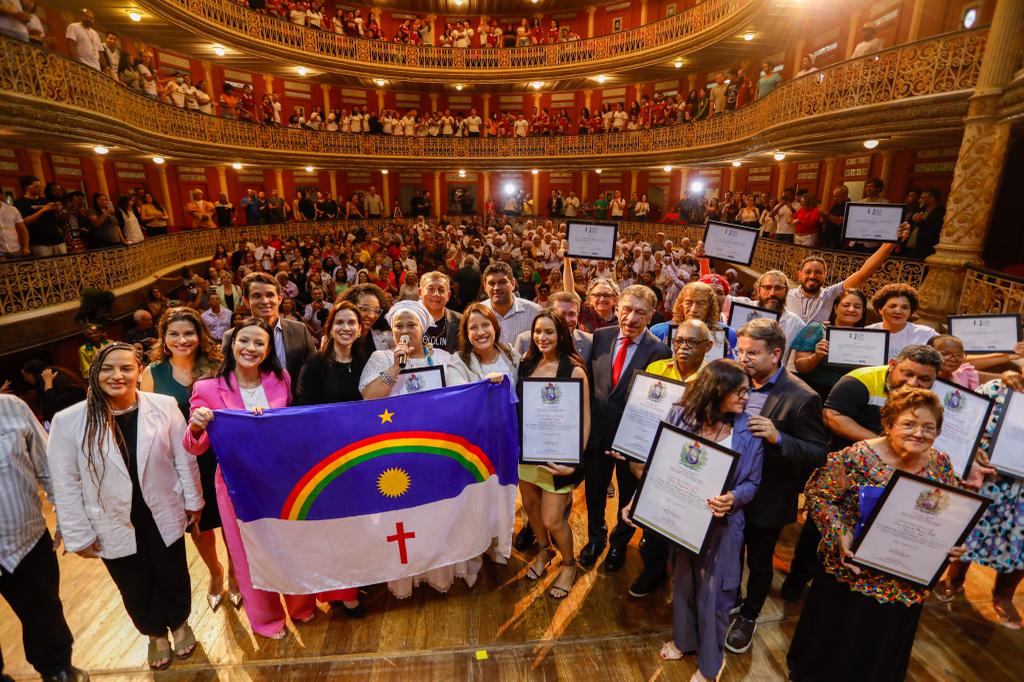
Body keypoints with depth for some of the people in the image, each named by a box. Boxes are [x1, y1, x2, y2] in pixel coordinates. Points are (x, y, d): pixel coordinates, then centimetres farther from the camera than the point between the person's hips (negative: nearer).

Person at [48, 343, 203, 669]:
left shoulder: (165, 406, -15)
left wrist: (193, 501, 1)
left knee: (173, 578, 19)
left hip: (164, 517, 0)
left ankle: (179, 623, 48)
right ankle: (155, 633, 49)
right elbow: (66, 484, -7)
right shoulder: (68, 421, -14)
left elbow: (184, 459, -5)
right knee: (135, 589, 21)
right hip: (114, 526, 1)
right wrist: (79, 535, -4)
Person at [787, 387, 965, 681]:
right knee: (834, 647, 17)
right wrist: (840, 534, -24)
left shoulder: (941, 465, -4)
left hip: (906, 587, 4)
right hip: (850, 574, -4)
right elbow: (818, 493, -13)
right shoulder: (858, 456, -19)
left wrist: (954, 544, -10)